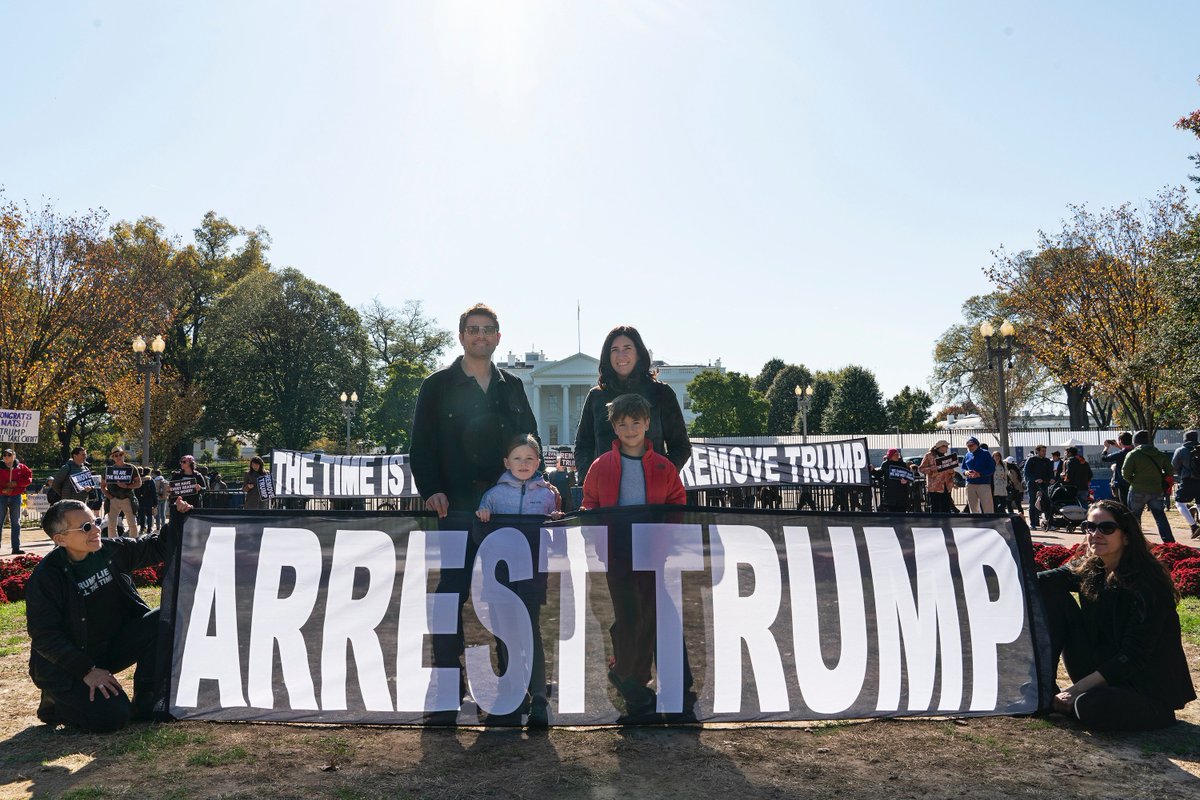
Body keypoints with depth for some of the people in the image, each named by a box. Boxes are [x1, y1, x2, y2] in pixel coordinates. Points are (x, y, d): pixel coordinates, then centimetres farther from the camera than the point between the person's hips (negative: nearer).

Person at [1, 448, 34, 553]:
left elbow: (29, 478, 2)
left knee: (16, 523, 5)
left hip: (16, 497, 1)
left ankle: (16, 548, 9)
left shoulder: (21, 467, 5)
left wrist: (16, 483, -11)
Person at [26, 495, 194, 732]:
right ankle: (56, 701, 10)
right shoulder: (46, 576, -19)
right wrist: (87, 671, -21)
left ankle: (145, 703, -5)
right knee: (111, 717, -22)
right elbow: (44, 637, -18)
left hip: (112, 646, 6)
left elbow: (157, 547, 8)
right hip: (67, 663, -5)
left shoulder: (111, 550, -5)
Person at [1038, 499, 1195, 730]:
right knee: (1054, 597, -7)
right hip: (1100, 671, 7)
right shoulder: (1087, 569, 1)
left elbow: (1134, 657, -22)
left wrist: (1077, 689, -22)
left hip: (1148, 687, -7)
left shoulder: (1148, 584, -19)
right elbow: (1044, 580, -15)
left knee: (1091, 706, -37)